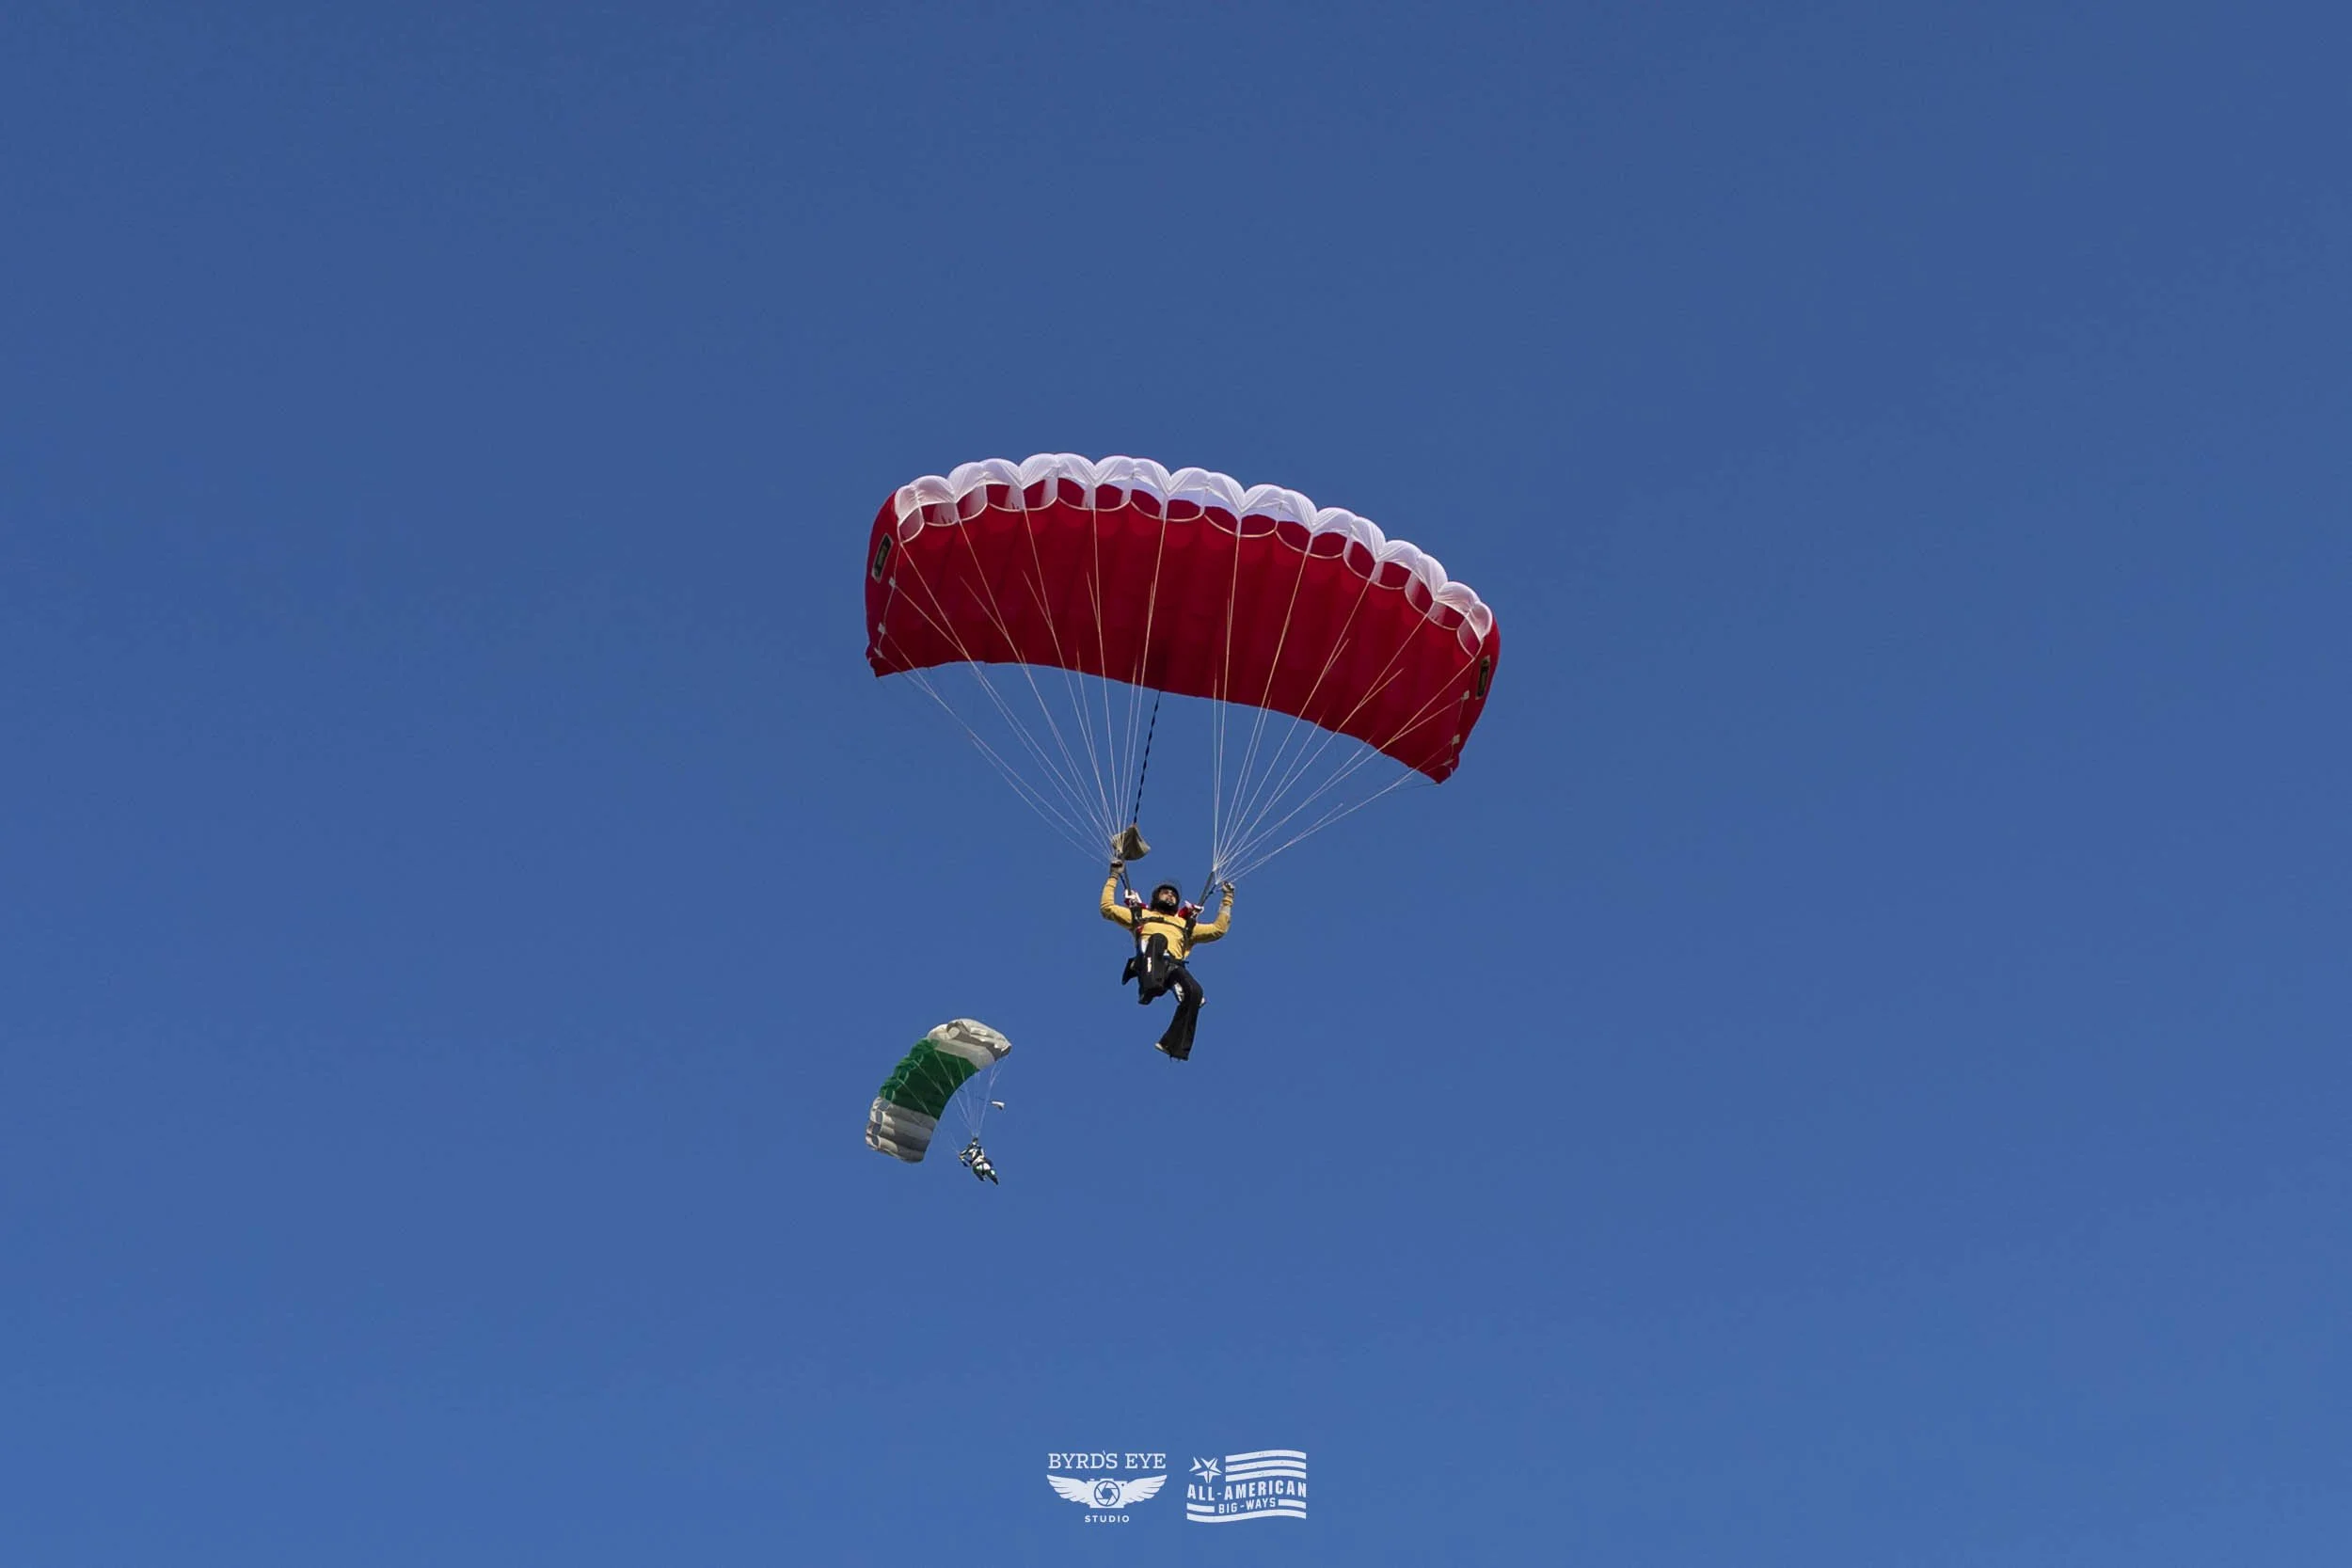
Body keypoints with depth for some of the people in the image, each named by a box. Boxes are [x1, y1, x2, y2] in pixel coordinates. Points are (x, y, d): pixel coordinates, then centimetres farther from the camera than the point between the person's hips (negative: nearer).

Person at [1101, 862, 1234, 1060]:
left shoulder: (1186, 925, 41)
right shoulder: (1141, 915, 35)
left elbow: (1219, 929, 37)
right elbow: (1108, 908, 29)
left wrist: (1227, 899, 38)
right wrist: (1114, 877, 31)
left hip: (1174, 966, 2)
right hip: (1151, 963, -2)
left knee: (1194, 991, -32)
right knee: (1158, 938, -37)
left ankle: (1173, 1045, -37)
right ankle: (1150, 989, -61)